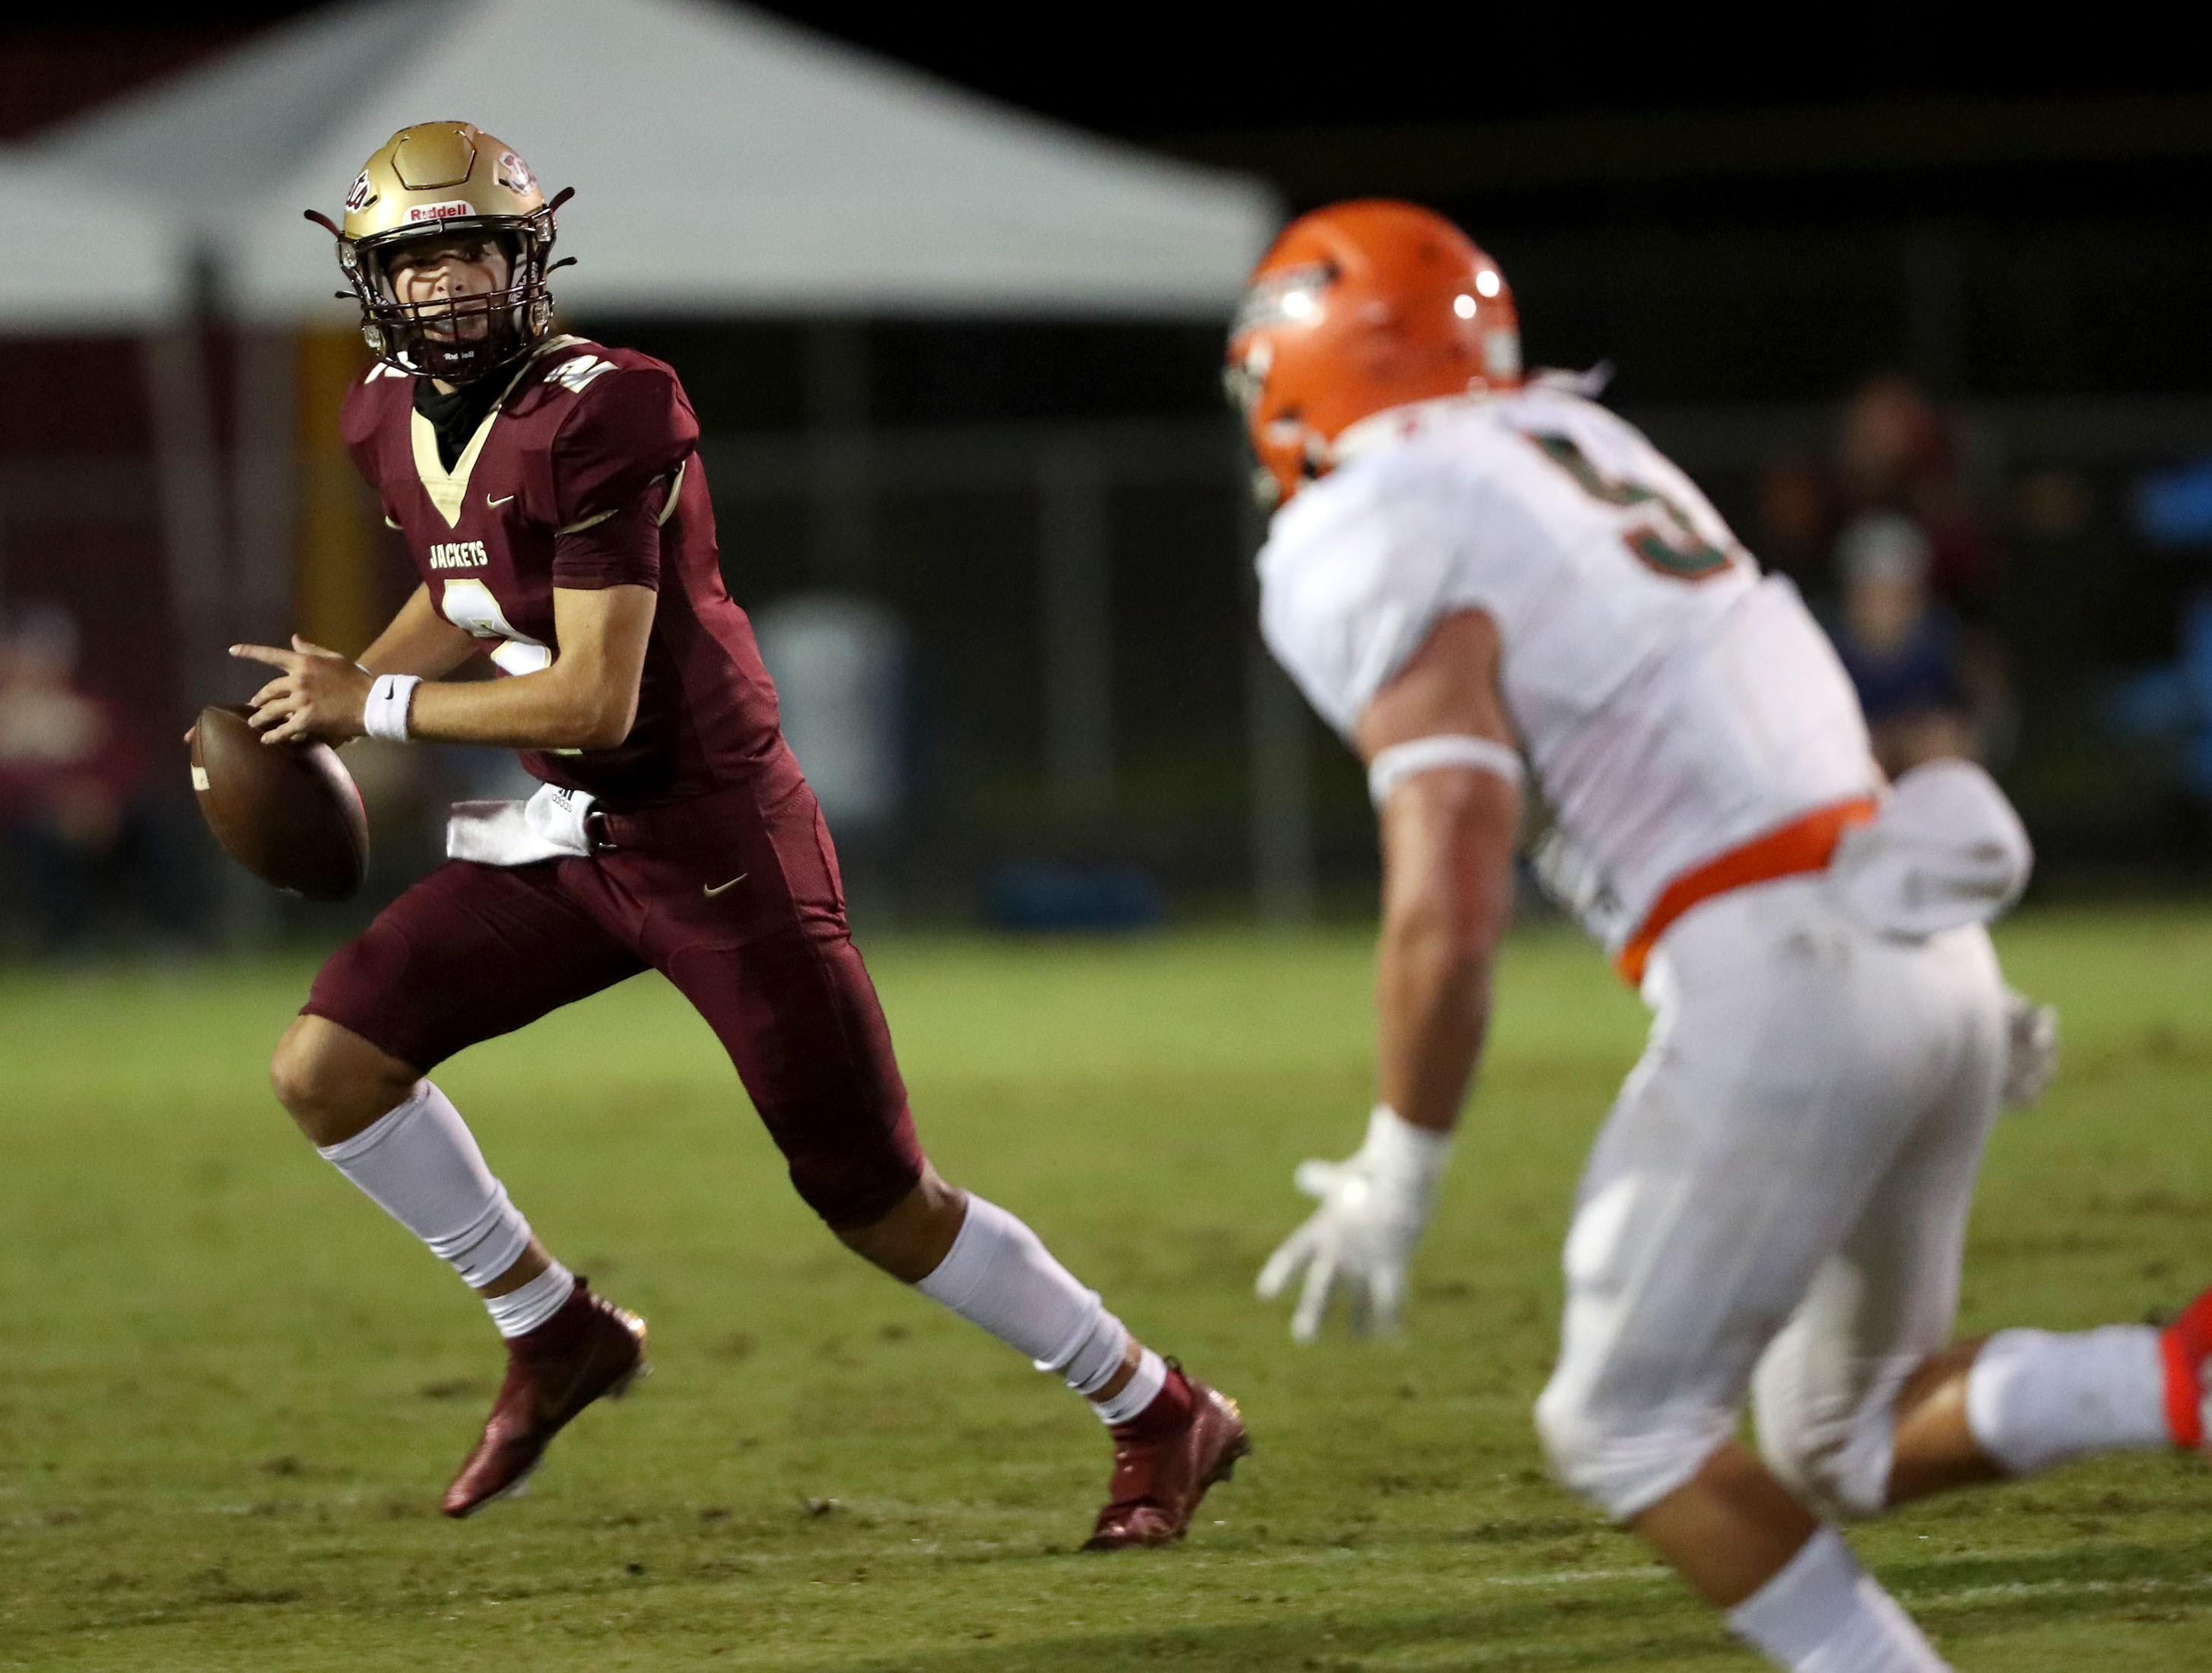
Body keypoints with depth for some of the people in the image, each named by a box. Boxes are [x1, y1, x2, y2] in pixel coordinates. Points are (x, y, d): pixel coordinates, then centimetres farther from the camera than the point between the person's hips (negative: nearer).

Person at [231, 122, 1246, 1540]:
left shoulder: (599, 416, -23)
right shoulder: (390, 421, 3)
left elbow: (594, 701, -24)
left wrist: (374, 707, -17)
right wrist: (333, 693, 7)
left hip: (712, 836, -8)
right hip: (559, 838, 8)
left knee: (875, 1198, -2)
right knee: (328, 1066, -5)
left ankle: (1165, 1419, 15)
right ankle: (557, 1338, 14)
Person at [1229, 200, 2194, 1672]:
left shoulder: (1375, 552, -7)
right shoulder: (1574, 448, 21)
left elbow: (1450, 913, -15)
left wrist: (1397, 1177, -5)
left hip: (1777, 983, -8)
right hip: (1919, 947, 8)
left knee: (1625, 1426, 7)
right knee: (1840, 1441, 17)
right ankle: (2183, 1385, -7)